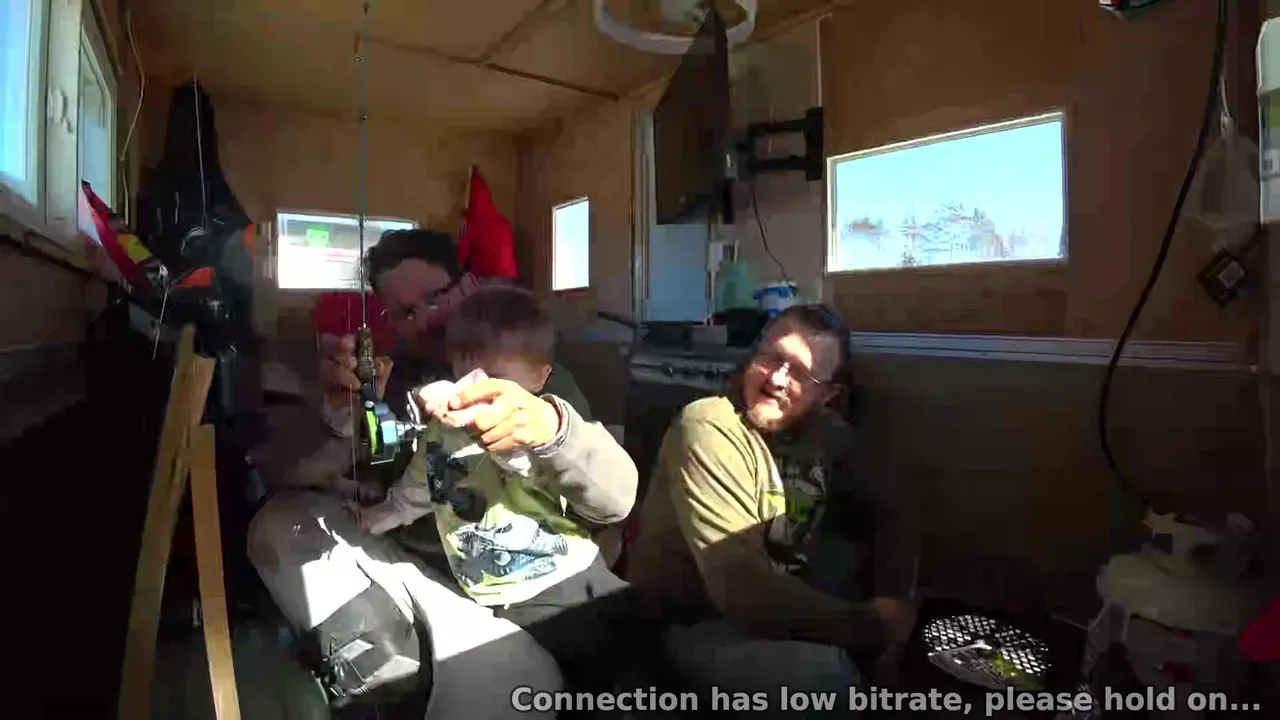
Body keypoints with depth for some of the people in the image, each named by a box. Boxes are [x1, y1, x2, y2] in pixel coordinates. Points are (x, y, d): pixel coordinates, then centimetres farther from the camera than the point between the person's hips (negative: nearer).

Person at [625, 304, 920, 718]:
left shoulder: (827, 431, -2)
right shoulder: (709, 431, -25)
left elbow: (890, 516, 8)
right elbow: (742, 587, -30)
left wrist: (893, 598, -12)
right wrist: (871, 628, -21)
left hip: (776, 603, 7)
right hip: (692, 625, -7)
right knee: (827, 672, -29)